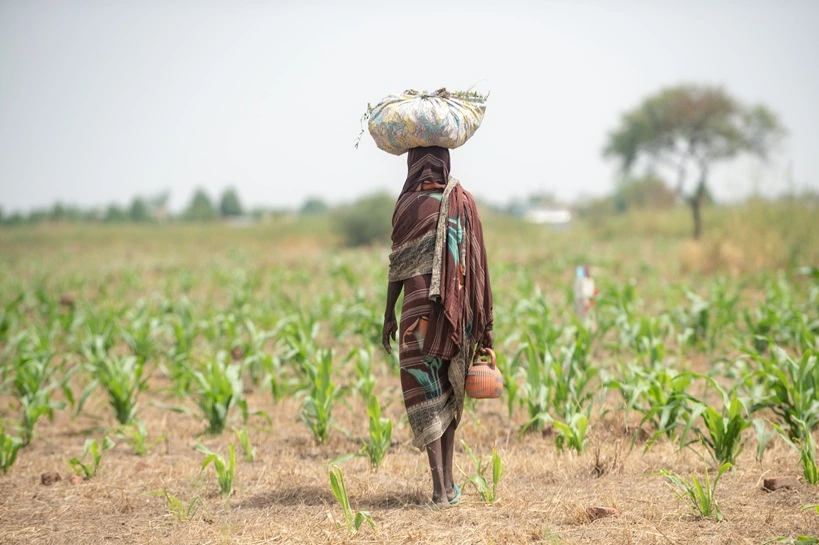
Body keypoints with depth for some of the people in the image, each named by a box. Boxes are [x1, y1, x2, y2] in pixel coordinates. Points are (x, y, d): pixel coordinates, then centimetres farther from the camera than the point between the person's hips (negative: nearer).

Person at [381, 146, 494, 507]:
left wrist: (388, 316, 7)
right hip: (459, 312, 3)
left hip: (421, 310, -3)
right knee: (449, 395, 16)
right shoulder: (463, 201, 1)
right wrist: (484, 321, 8)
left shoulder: (409, 204, -5)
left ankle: (440, 489, -8)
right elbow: (477, 265, 2)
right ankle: (448, 483, 19)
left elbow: (398, 266, -3)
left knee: (425, 396, 0)